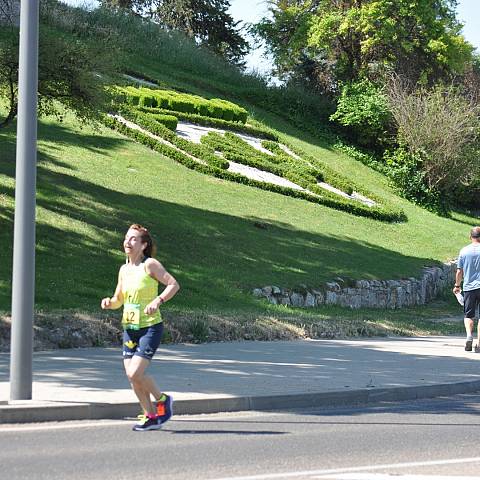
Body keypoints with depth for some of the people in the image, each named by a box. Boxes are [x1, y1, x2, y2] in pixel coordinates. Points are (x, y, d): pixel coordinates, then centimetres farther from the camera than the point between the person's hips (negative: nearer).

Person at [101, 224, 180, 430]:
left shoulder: (150, 264, -10)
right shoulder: (124, 269, 9)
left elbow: (174, 285, -13)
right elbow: (119, 300, 17)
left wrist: (157, 301, -26)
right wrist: (109, 302, -5)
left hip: (150, 327, -7)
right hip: (129, 327, 7)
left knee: (135, 373, -16)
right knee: (132, 376, 4)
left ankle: (163, 400, 10)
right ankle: (151, 416, 18)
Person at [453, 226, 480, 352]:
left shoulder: (464, 251, 1)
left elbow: (459, 272, 5)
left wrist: (457, 285, 19)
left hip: (468, 287, 1)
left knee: (468, 315, 11)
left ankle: (469, 335, -15)